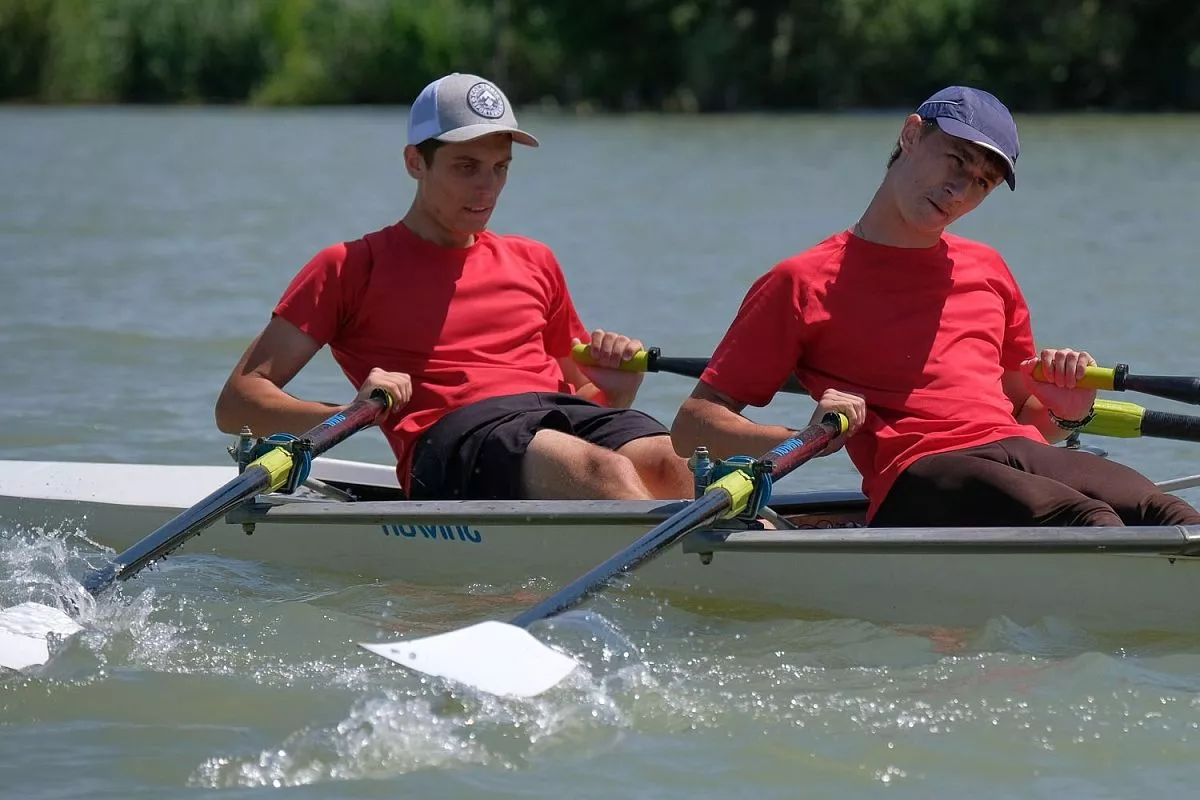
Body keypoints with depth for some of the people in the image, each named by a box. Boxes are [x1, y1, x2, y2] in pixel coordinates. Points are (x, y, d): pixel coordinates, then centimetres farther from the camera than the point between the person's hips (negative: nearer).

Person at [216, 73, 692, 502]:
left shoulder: (534, 263, 31)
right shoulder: (351, 267, 16)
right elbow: (236, 404, 9)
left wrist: (616, 389, 10)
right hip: (451, 440, -5)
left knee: (667, 465, -33)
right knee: (607, 473, -38)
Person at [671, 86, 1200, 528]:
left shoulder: (987, 271, 29)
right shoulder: (804, 284, 11)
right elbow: (691, 426, 6)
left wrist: (1066, 414, 10)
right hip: (916, 480, -5)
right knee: (1090, 523, -36)